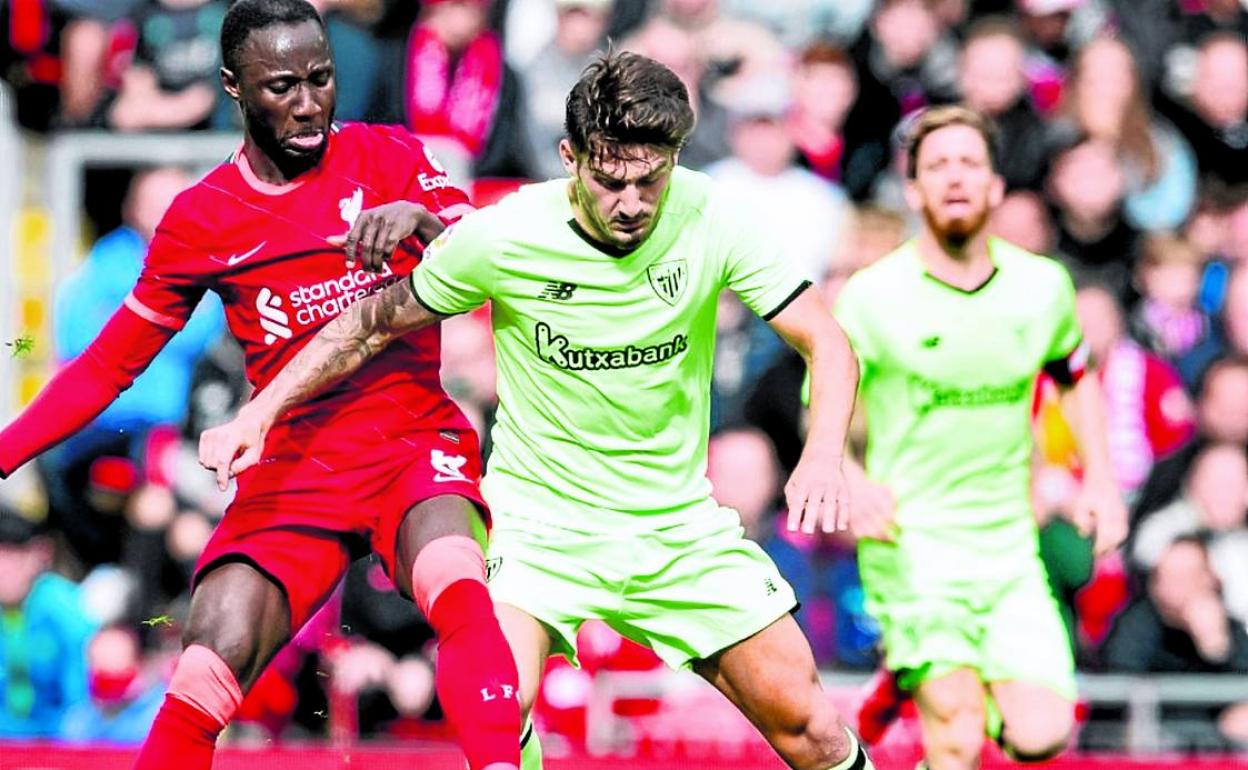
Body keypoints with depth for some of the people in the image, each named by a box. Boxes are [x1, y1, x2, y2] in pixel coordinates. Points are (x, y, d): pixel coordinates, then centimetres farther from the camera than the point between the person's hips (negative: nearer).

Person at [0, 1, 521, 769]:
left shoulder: (393, 159, 3)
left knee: (457, 589, -34)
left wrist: (421, 218, -27)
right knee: (210, 668, -17)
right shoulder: (200, 220, 6)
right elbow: (109, 365, 13)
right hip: (293, 468, 1)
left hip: (414, 443, -1)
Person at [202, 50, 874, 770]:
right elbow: (376, 321, -1)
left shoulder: (706, 217, -14)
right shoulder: (500, 237, -17)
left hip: (679, 520, 2)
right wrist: (259, 413, -4)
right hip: (539, 516, -2)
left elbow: (826, 343, -10)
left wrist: (823, 458, -28)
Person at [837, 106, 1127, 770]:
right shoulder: (872, 296, -8)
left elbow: (1077, 375, 22)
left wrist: (1099, 479, 11)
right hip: (912, 545, -4)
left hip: (1010, 546, 4)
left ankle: (920, 684, 20)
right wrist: (851, 482, -23)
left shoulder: (1042, 285, 3)